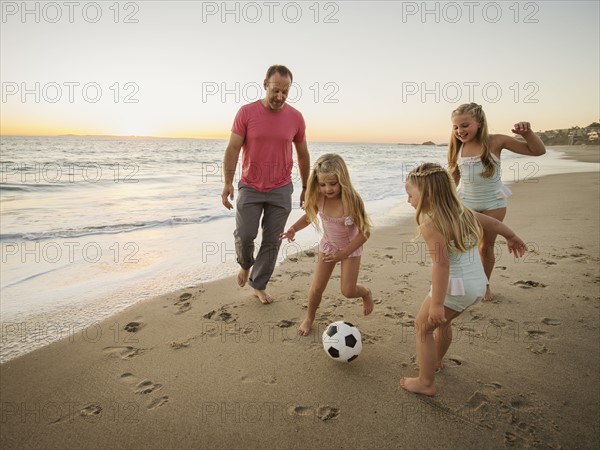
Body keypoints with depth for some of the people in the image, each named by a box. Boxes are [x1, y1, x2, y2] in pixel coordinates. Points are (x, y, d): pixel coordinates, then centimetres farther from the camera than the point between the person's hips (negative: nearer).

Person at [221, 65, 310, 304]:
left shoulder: (296, 118, -2)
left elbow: (303, 154, 8)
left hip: (281, 190, 2)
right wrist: (228, 183, -18)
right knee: (244, 234, -6)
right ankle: (245, 264, 28)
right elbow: (232, 149, -8)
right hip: (250, 188, -1)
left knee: (272, 241, 4)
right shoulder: (246, 112, -7)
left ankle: (259, 285, 21)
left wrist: (306, 188, 10)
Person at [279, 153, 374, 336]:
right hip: (328, 246, 3)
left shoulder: (352, 201, -33)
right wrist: (293, 228, -18)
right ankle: (309, 319, 30)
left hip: (350, 247, -3)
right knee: (316, 288, 3)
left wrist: (344, 253, -32)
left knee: (348, 291, -3)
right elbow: (309, 215, 1)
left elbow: (365, 232, -26)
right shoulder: (319, 199, -20)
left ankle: (366, 293, 33)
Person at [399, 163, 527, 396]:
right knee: (442, 321, 30)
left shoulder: (429, 224, -21)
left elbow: (441, 263, -29)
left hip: (455, 286, -9)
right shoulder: (462, 211, 5)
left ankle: (426, 383, 18)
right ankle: (436, 361, 52)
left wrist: (437, 303, -28)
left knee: (423, 326, 11)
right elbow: (492, 222, 20)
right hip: (478, 283, 9)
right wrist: (512, 237, 38)